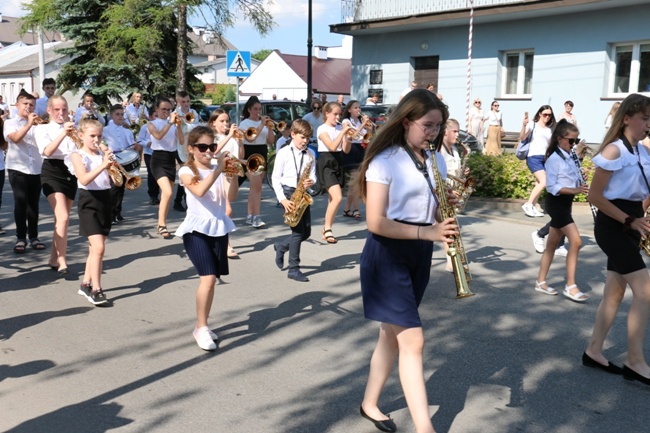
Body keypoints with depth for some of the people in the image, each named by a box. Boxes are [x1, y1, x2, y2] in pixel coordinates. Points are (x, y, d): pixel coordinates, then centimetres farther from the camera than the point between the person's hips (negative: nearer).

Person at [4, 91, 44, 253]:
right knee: (20, 203, -4)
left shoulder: (37, 124, 11)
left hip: (36, 169, 3)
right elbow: (16, 138, -17)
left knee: (33, 203, 7)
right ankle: (21, 238, 2)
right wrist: (29, 124, -21)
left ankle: (33, 236, 14)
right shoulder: (10, 123, 3)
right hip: (17, 169, -3)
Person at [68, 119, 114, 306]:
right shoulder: (78, 155, -4)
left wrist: (112, 165, -9)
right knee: (99, 247, -15)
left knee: (95, 248, 13)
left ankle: (86, 283, 26)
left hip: (105, 201, 6)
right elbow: (84, 179, -21)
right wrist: (103, 165, -30)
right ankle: (96, 290, -11)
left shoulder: (103, 155, 11)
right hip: (89, 202, -6)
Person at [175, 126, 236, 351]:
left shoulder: (218, 169, 8)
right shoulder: (186, 171, -4)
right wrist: (219, 169, -26)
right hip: (197, 229, -5)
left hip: (219, 228, 5)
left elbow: (229, 196, -5)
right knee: (207, 278, -15)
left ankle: (203, 326, 23)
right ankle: (201, 328, -2)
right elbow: (199, 191, -24)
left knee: (212, 279, 9)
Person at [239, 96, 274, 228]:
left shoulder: (264, 122, 10)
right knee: (257, 185, -17)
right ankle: (256, 217, -19)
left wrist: (270, 127, -8)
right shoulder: (244, 123, -4)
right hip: (249, 155, -6)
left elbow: (271, 142, 6)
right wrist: (261, 125, -19)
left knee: (254, 186, 9)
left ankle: (250, 216, 16)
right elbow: (250, 138, -21)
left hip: (262, 156, 6)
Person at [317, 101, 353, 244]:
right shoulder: (322, 129, -7)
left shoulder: (340, 128, 10)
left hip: (338, 164, 7)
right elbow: (332, 147, -21)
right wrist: (343, 132, -21)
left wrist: (348, 136, -8)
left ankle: (326, 229, 20)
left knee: (333, 198, 8)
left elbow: (346, 150, 7)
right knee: (337, 197, -19)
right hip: (326, 164, -7)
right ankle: (327, 229, -7)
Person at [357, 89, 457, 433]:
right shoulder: (385, 161, -13)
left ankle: (369, 404, 33)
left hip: (420, 254, 7)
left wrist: (444, 224, -9)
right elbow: (375, 222, -18)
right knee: (413, 340, -9)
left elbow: (435, 211, 15)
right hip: (388, 254, -7)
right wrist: (426, 232, -24)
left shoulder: (436, 161, 8)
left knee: (393, 334, 16)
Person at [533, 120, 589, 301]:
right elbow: (552, 187, -19)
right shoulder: (554, 159, -14)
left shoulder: (569, 158, 13)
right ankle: (570, 286, -10)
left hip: (565, 203, 9)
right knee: (575, 241, -15)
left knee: (552, 244, 13)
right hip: (556, 203, -9)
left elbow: (573, 180, 16)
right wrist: (574, 190, -28)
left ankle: (541, 282, 21)